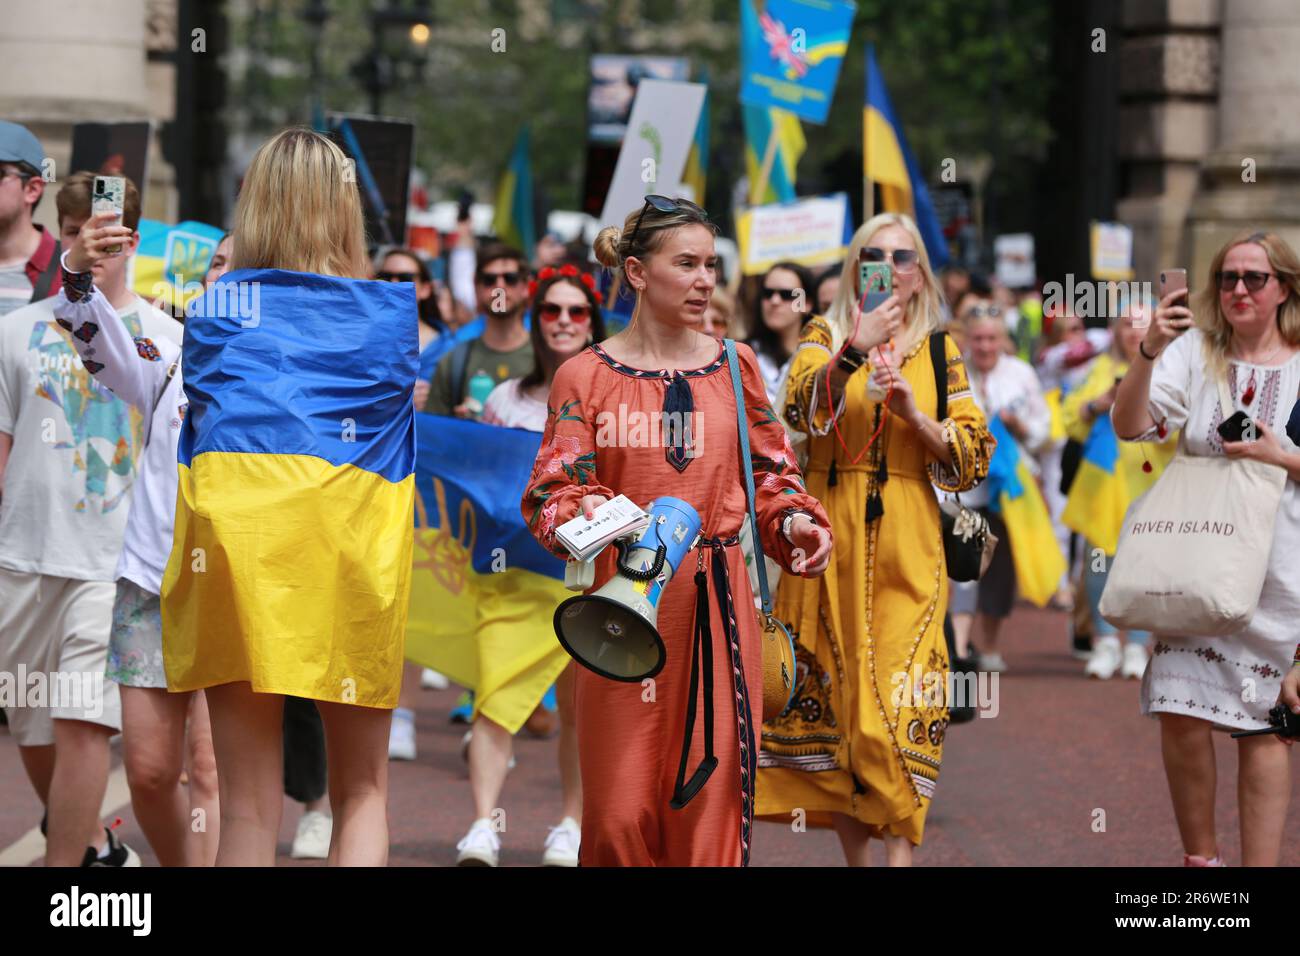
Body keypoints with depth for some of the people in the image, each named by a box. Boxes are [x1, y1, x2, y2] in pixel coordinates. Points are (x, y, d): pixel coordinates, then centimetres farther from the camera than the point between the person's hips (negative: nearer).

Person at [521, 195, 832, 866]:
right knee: (621, 808, -3)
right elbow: (553, 491, -3)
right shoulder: (585, 376, 3)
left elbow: (770, 472, 15)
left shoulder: (733, 365, 11)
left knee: (710, 791, 0)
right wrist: (585, 516, -25)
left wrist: (794, 518, -5)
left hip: (718, 602, 2)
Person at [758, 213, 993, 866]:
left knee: (902, 702, -12)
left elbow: (973, 457, 5)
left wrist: (914, 414, -10)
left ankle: (899, 850, -18)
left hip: (905, 545, 0)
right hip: (830, 537, 0)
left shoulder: (940, 353, 11)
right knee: (832, 692, 0)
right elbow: (801, 408, -13)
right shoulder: (825, 336, 8)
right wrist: (854, 351, -28)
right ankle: (853, 853, 9)